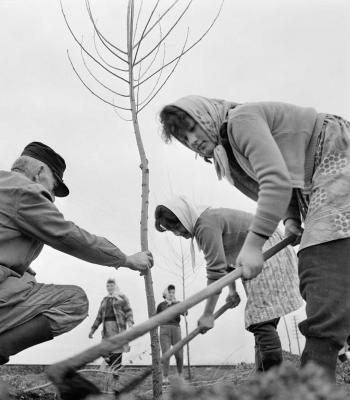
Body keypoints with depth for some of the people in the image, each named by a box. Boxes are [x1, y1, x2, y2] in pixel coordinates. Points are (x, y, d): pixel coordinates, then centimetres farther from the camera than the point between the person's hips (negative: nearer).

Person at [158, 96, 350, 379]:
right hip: (321, 188, 10)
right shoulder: (230, 150, 15)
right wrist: (292, 218, -2)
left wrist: (253, 244, -28)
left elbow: (277, 181, -26)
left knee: (320, 267, -22)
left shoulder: (242, 118, -13)